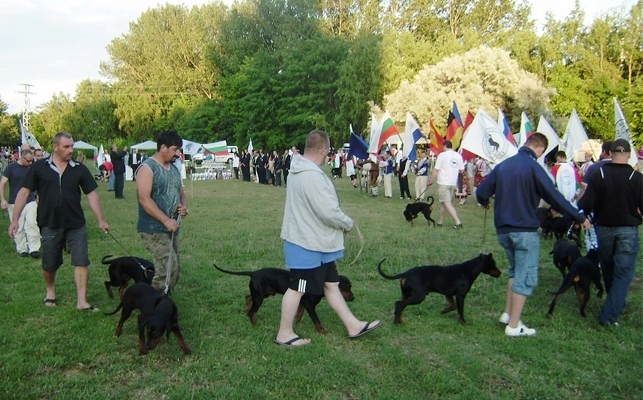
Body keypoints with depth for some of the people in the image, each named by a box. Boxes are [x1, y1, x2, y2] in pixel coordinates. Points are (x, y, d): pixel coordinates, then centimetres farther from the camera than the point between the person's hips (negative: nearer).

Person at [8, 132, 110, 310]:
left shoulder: (79, 169, -1)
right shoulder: (39, 167, -4)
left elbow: (92, 194, 1)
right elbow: (24, 192, -2)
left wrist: (101, 219, -4)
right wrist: (15, 219, -6)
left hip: (76, 225, 1)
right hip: (50, 225, 0)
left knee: (81, 262, -2)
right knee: (49, 264, 14)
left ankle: (82, 301, 5)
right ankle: (50, 290, 41)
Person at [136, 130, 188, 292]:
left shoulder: (174, 169, 15)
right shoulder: (148, 168, -10)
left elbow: (181, 193, 23)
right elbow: (144, 199, -19)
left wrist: (184, 207, 0)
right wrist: (166, 220, -23)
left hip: (171, 229, 8)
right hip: (153, 230, -8)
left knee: (174, 271, 9)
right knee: (169, 269, -17)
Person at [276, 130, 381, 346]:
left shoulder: (300, 170, 8)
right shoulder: (312, 175, -26)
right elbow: (329, 212, -27)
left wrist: (341, 222, 12)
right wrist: (348, 223, -8)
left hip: (315, 241, 11)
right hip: (307, 244, -11)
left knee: (330, 284, 15)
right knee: (297, 288, 3)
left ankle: (353, 326, 25)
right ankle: (284, 334, 18)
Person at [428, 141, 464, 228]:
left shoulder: (442, 155, -9)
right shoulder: (458, 156, 6)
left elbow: (436, 170, -10)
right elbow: (461, 170, 10)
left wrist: (431, 181, 0)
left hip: (443, 183, -6)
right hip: (453, 183, 6)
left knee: (447, 203, -5)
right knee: (443, 202, 16)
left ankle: (458, 222, -13)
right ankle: (440, 221, 22)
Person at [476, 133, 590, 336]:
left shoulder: (504, 165, 6)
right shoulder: (533, 167, -13)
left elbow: (481, 191, 7)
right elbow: (554, 196, -15)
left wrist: (485, 202, 30)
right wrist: (580, 217, -7)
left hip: (503, 229, 7)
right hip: (525, 230, -7)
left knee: (516, 270, 23)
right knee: (526, 277, 1)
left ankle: (508, 313, 21)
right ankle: (514, 326, 4)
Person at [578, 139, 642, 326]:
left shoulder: (598, 175, -7)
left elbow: (585, 205, -12)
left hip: (604, 228, 2)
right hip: (628, 230, -2)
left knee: (608, 270, 19)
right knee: (623, 272, 3)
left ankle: (616, 304, 38)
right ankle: (609, 314, -7)